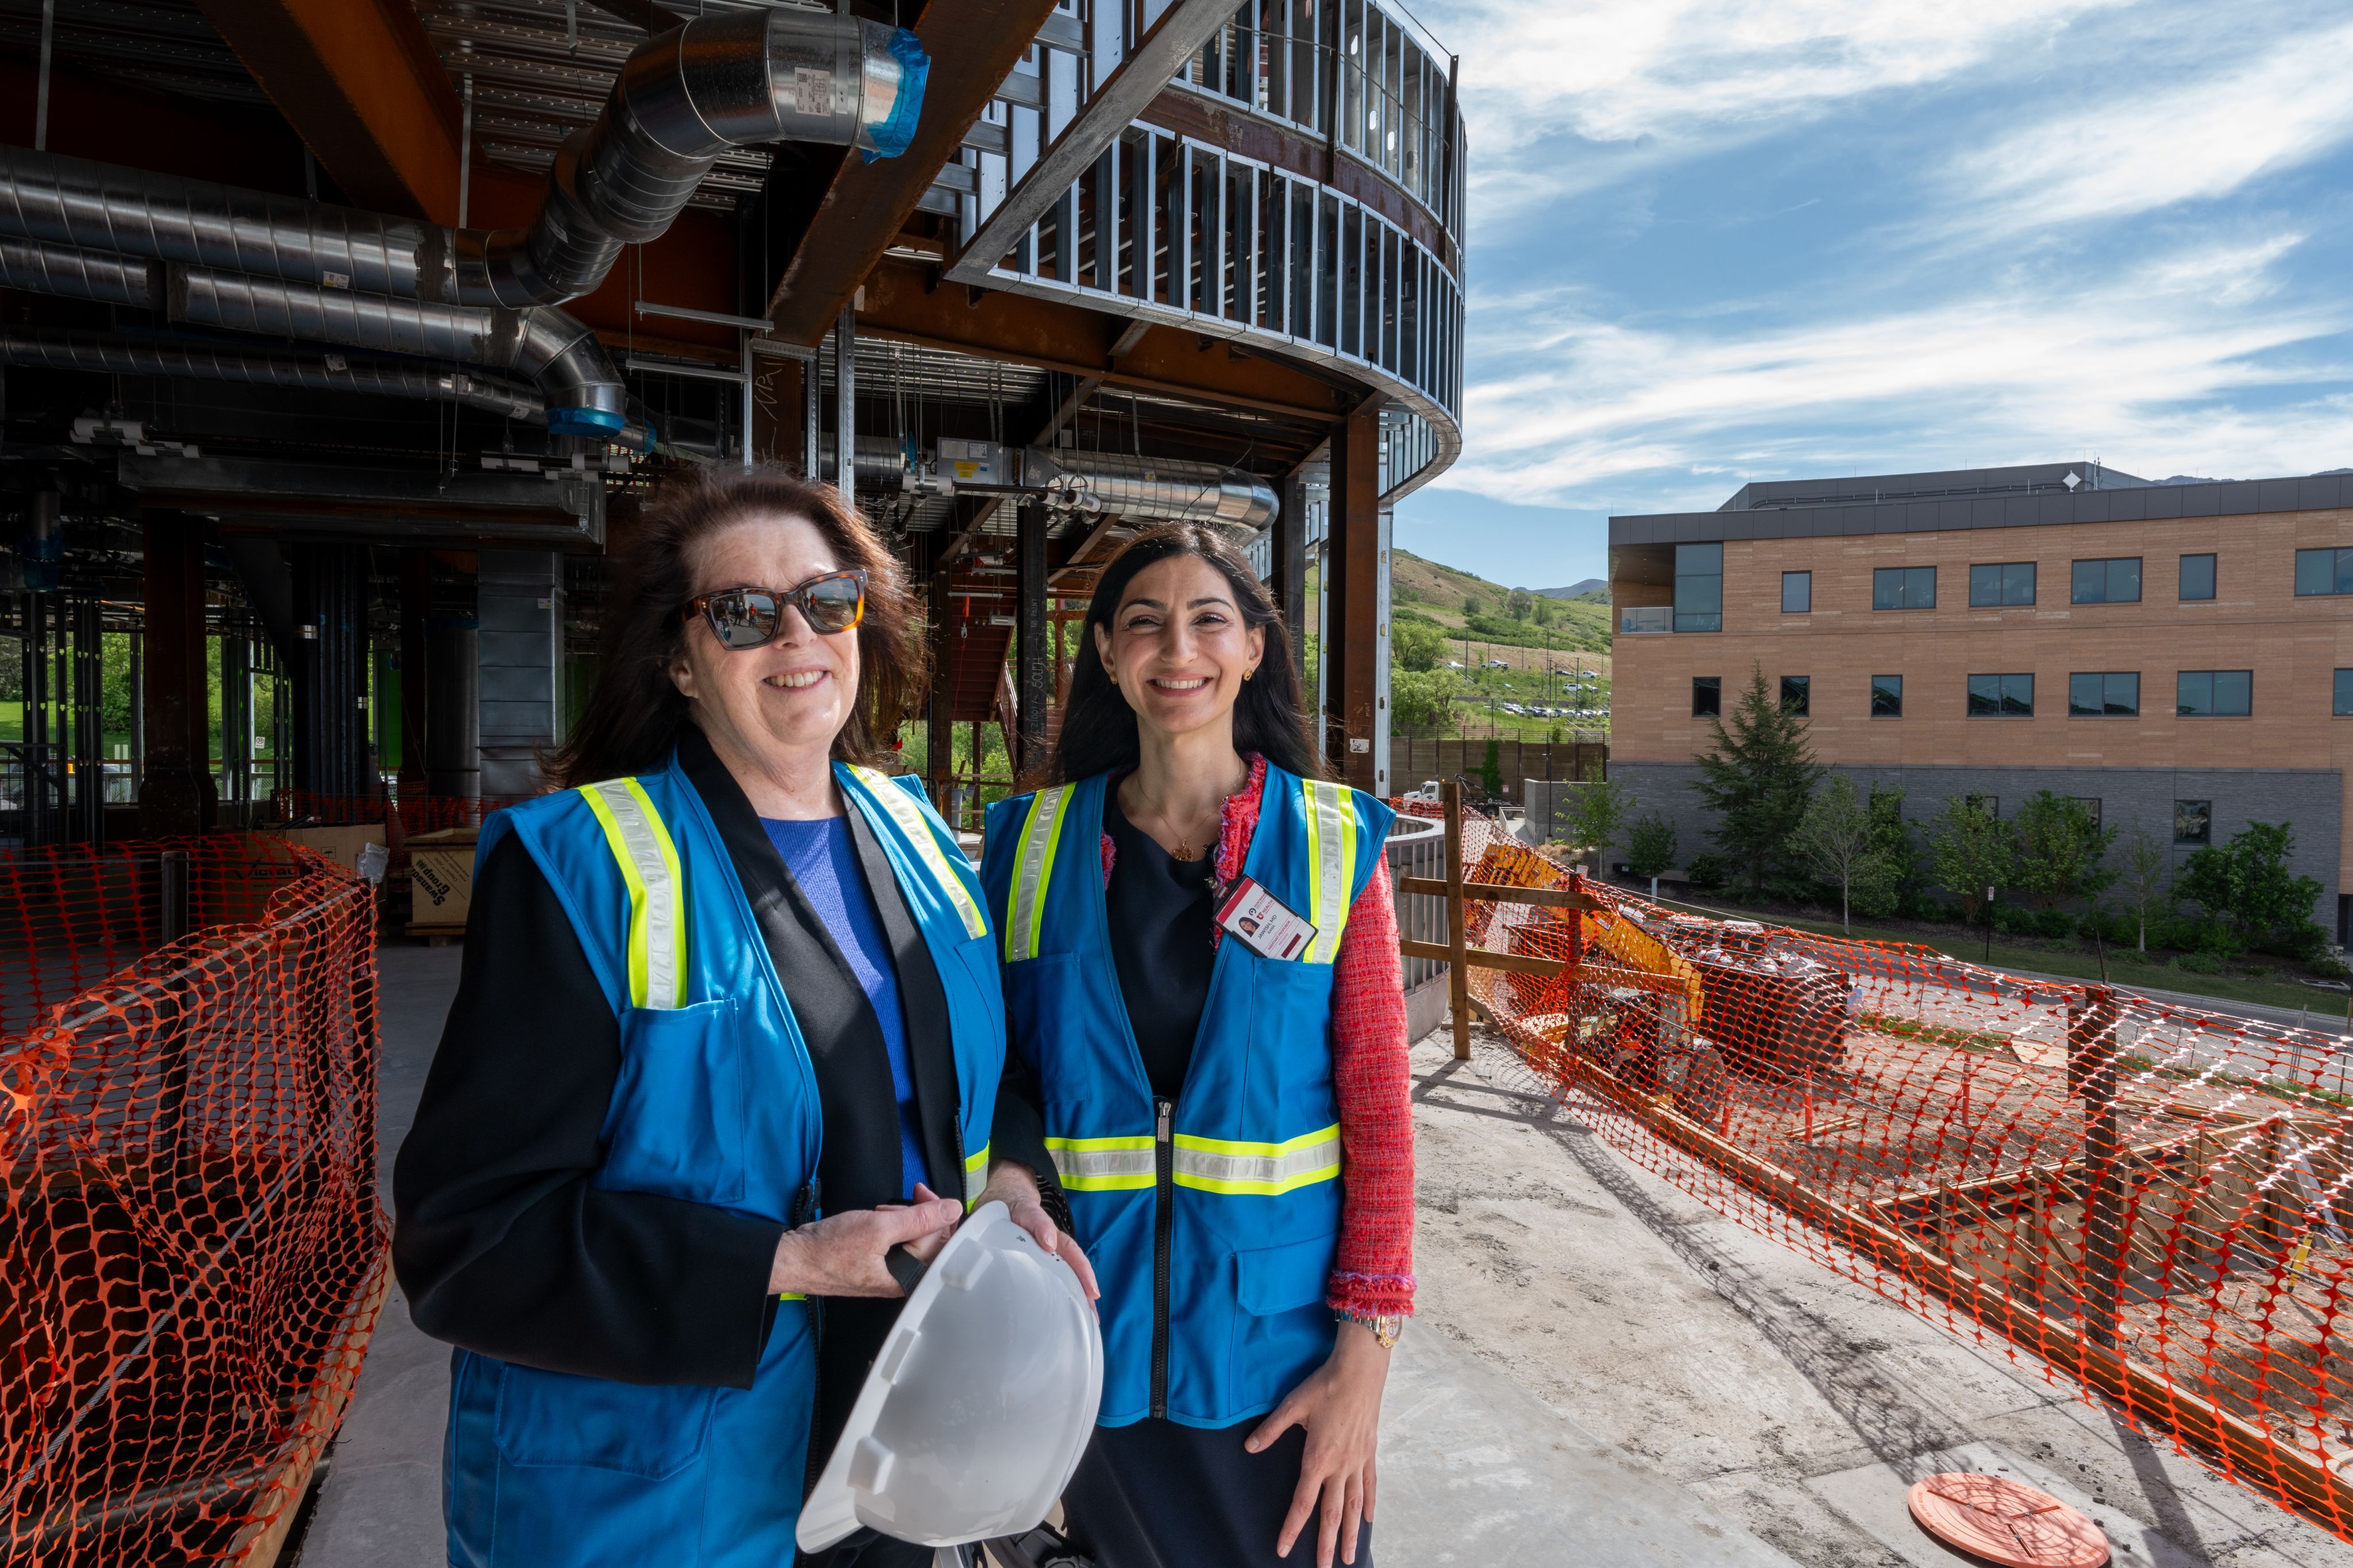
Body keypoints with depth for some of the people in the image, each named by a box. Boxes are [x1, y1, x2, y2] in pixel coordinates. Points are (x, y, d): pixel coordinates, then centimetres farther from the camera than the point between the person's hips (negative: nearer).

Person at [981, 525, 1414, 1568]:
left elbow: (1379, 1111, -6)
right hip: (1091, 1355, 1)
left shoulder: (1335, 844, -6)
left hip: (1276, 1353, -1)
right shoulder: (1035, 844, -3)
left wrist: (1365, 1356, -9)